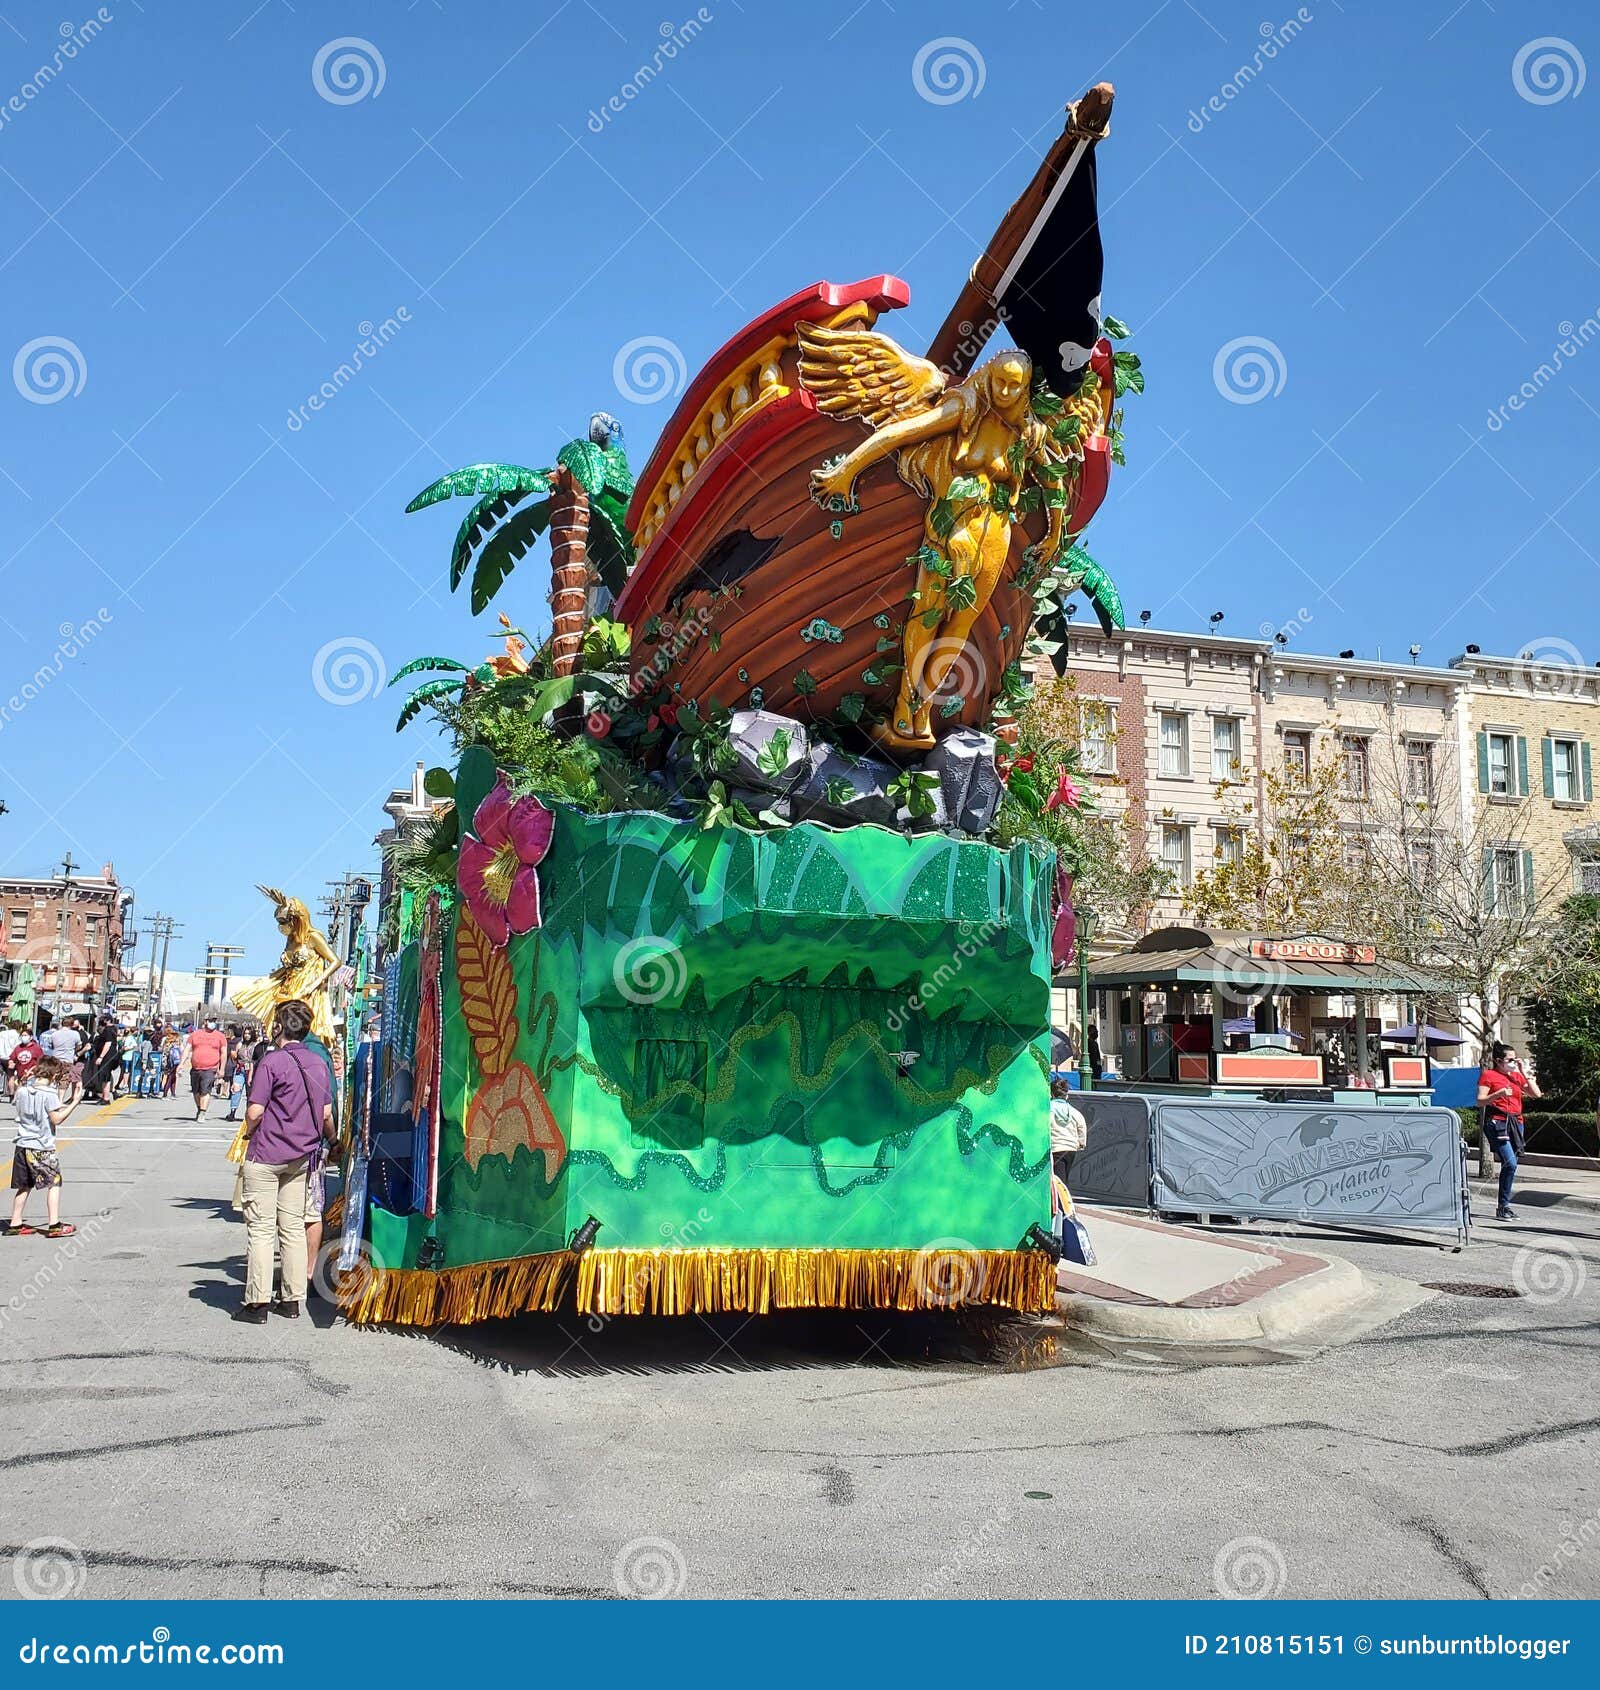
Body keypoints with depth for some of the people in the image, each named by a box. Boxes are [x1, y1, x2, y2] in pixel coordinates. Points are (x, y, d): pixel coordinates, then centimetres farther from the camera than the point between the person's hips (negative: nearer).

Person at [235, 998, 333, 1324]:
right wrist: (333, 1141, 27)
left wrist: (249, 1132, 5)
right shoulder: (318, 1064, 6)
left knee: (261, 1229, -1)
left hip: (266, 1154, -6)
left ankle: (257, 1302, 0)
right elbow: (326, 1114, 9)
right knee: (293, 1227, 11)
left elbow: (255, 1112, -16)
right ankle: (292, 1300, 14)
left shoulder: (272, 1061, -13)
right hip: (302, 1155, 6)